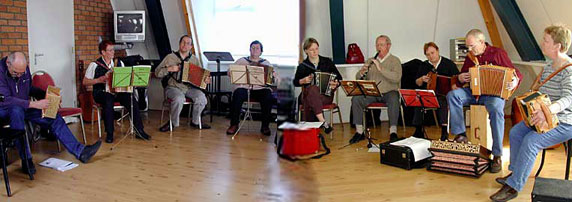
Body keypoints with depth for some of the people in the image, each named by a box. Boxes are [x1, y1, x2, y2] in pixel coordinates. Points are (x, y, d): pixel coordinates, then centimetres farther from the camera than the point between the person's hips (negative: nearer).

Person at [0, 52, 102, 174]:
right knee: (17, 110, -40)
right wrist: (34, 104, -35)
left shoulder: (25, 68, -1)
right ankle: (26, 160, -32)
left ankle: (80, 151, -13)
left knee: (54, 118, -10)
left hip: (24, 107, 7)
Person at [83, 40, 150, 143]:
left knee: (131, 99, -26)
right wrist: (99, 80, -12)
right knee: (109, 101, -38)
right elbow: (85, 82, 3)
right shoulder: (95, 65, 2)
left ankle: (139, 131, -21)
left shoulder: (119, 63, 14)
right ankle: (109, 134, -27)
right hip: (101, 93, -3)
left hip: (117, 92, 4)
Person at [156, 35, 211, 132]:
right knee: (179, 98, -36)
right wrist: (169, 69, -15)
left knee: (201, 97, -26)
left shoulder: (194, 59, 13)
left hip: (189, 88, 3)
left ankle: (195, 122, -1)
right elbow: (157, 72, 1)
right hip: (173, 87, -3)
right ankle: (173, 123, -11)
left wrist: (206, 79, -6)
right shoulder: (170, 57, 3)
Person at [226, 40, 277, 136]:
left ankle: (265, 126, -16)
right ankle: (234, 125, -17)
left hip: (261, 89, 0)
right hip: (244, 87, 0)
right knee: (237, 96, -32)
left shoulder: (266, 63, 20)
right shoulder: (241, 61, 19)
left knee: (268, 98, -30)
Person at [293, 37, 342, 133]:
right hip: (307, 94, 0)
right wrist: (303, 81, -3)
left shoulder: (327, 62, 10)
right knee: (313, 89, -38)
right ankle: (323, 123, -46)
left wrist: (336, 84, -11)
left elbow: (339, 78, 13)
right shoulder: (302, 66, 9)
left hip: (326, 94, 0)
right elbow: (295, 82, 18)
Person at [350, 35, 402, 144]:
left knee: (394, 100, -36)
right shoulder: (370, 61, 16)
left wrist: (380, 68, -22)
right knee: (356, 99, -22)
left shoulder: (395, 60, 4)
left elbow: (397, 78, -15)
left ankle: (393, 131, -27)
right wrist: (362, 72, -13)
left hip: (389, 92, -3)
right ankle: (359, 132, -15)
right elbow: (358, 78, 10)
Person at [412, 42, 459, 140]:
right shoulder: (424, 65, 16)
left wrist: (454, 86, -19)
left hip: (444, 93, -3)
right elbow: (417, 83, 18)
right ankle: (418, 130, -21)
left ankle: (444, 131, -31)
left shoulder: (448, 64, 5)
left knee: (443, 102, -36)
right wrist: (422, 79, -4)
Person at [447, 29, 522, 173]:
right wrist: (460, 79, 0)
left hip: (494, 92, -5)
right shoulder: (470, 58, 16)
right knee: (452, 95, -22)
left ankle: (497, 155, -30)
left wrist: (515, 81, -23)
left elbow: (516, 73, 0)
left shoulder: (498, 53, 1)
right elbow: (461, 77, 25)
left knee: (496, 109, -37)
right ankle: (460, 134, -24)